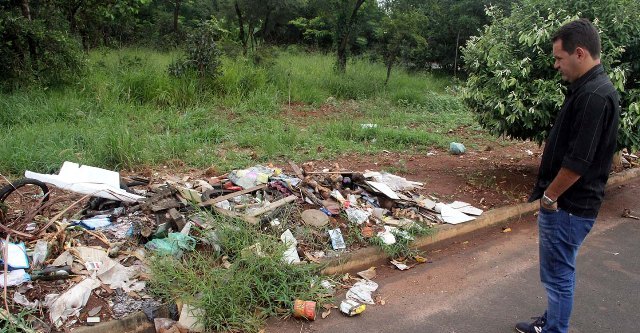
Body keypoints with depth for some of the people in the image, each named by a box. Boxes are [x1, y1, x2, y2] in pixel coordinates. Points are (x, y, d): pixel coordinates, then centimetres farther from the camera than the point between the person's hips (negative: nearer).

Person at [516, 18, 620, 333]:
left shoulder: (595, 96, -22)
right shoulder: (585, 89, 10)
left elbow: (578, 161, -25)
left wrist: (550, 197, -12)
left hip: (568, 207, -10)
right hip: (564, 202, 10)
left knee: (558, 274, 3)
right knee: (557, 272, 22)